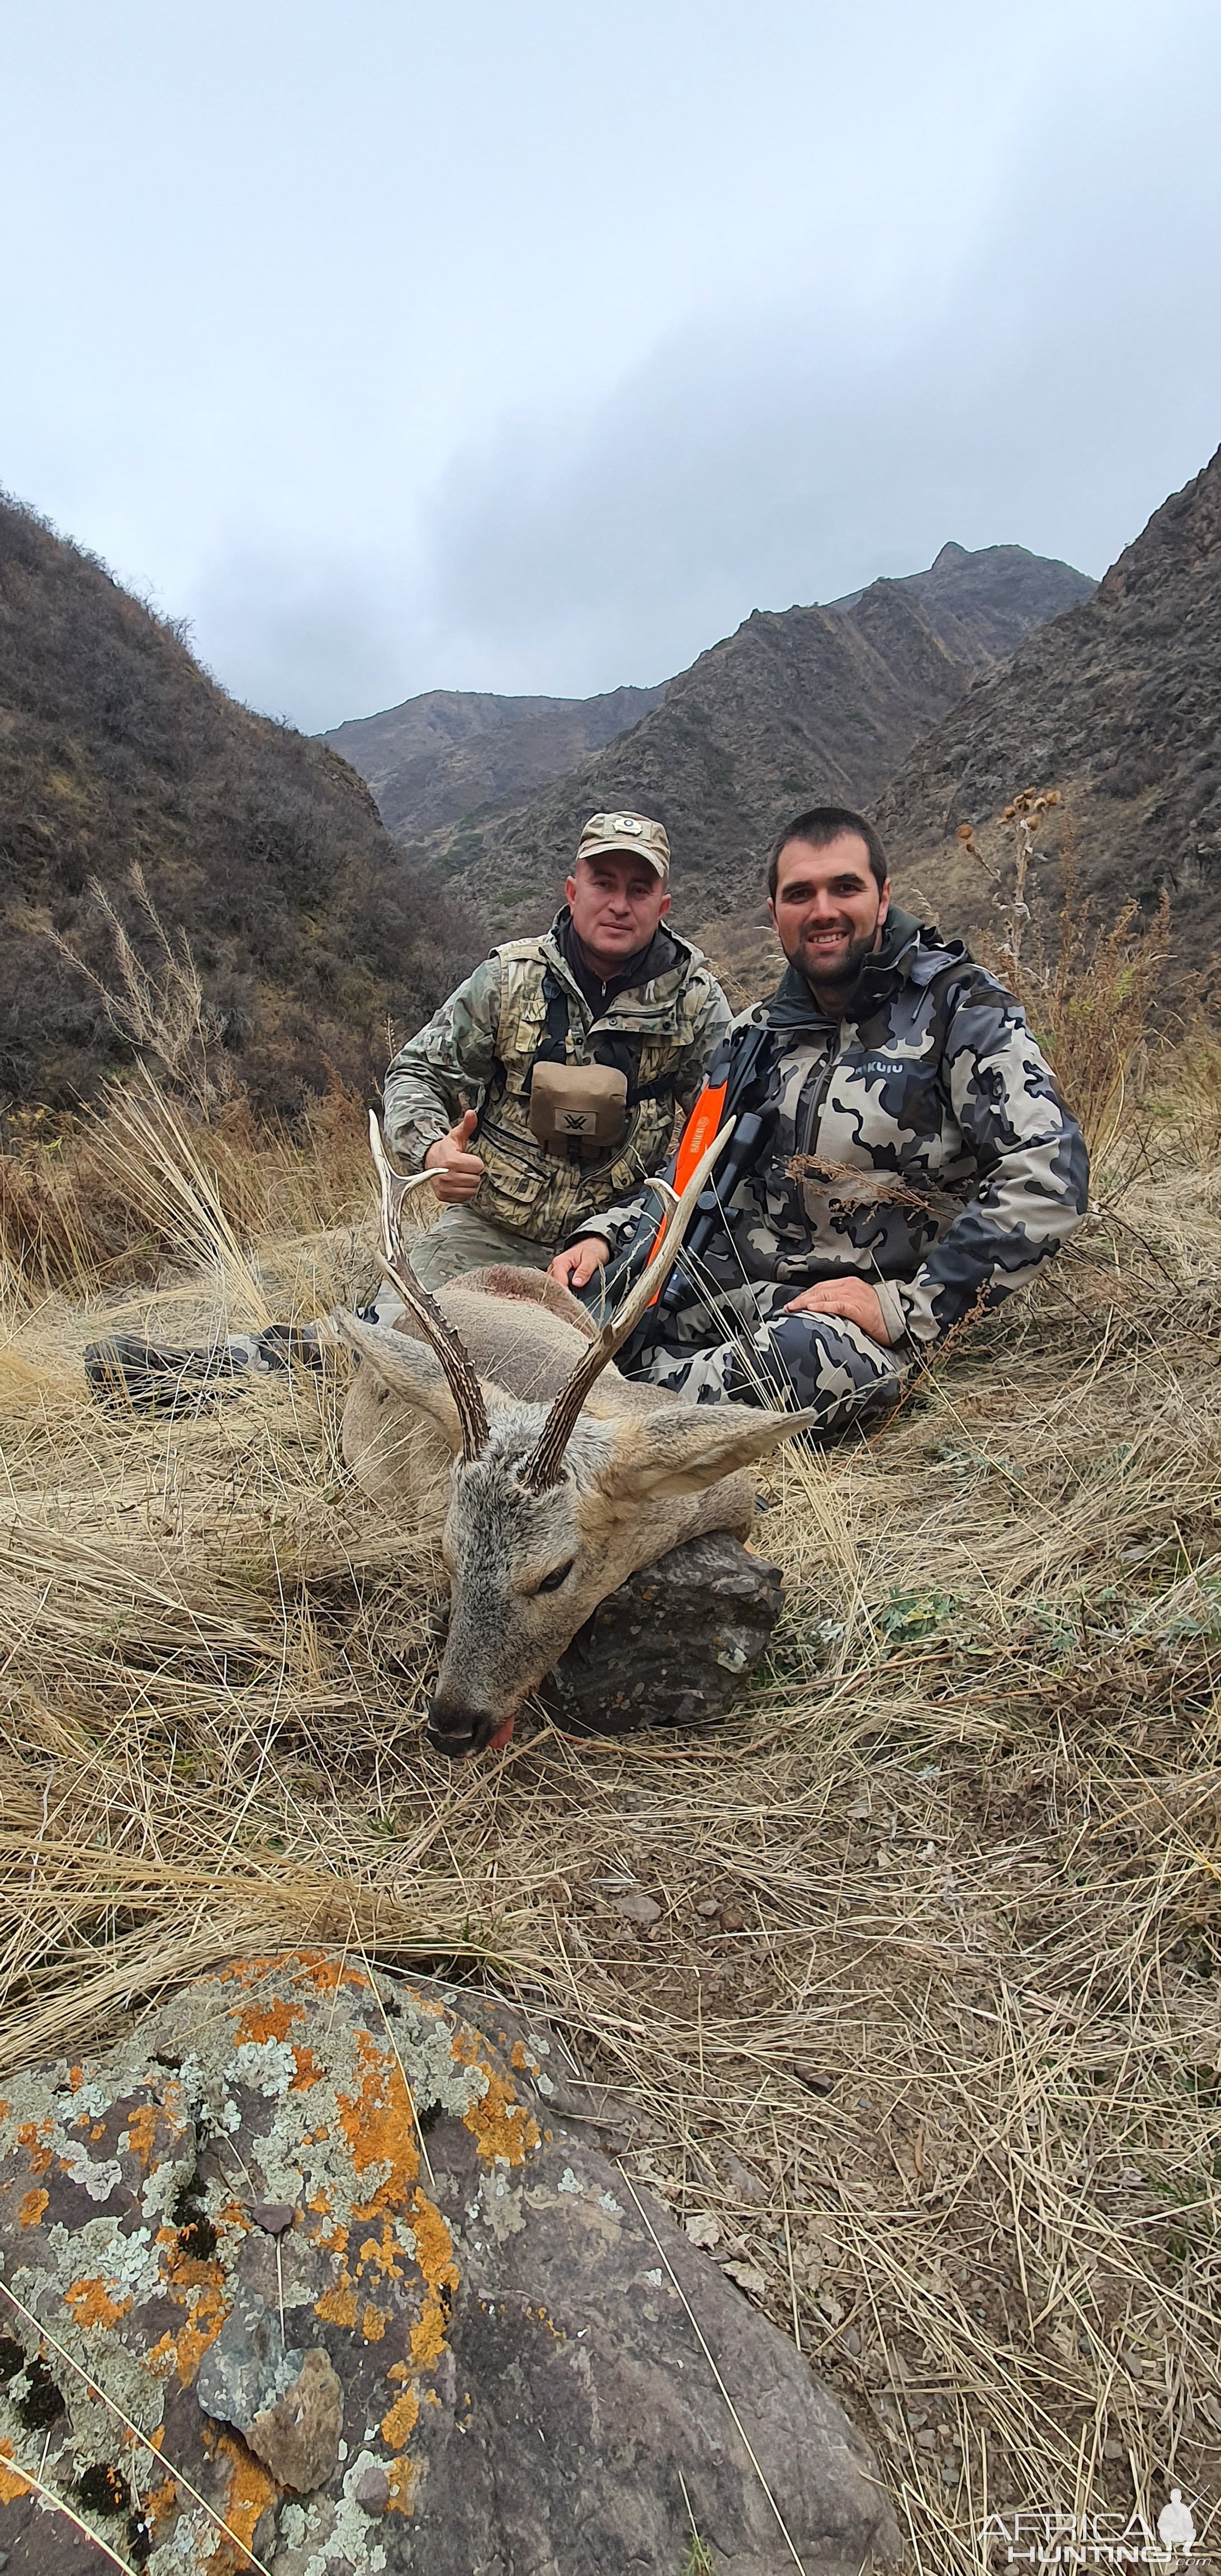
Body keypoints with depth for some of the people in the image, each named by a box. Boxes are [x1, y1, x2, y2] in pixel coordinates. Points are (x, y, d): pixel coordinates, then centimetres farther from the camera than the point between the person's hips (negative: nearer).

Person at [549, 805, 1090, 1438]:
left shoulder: (955, 1006, -4)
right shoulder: (760, 1031, 13)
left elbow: (1050, 1174, -15)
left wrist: (912, 1306, -18)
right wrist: (605, 1235, 1)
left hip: (852, 1317, -5)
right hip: (724, 1281, 5)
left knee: (812, 1355, -39)